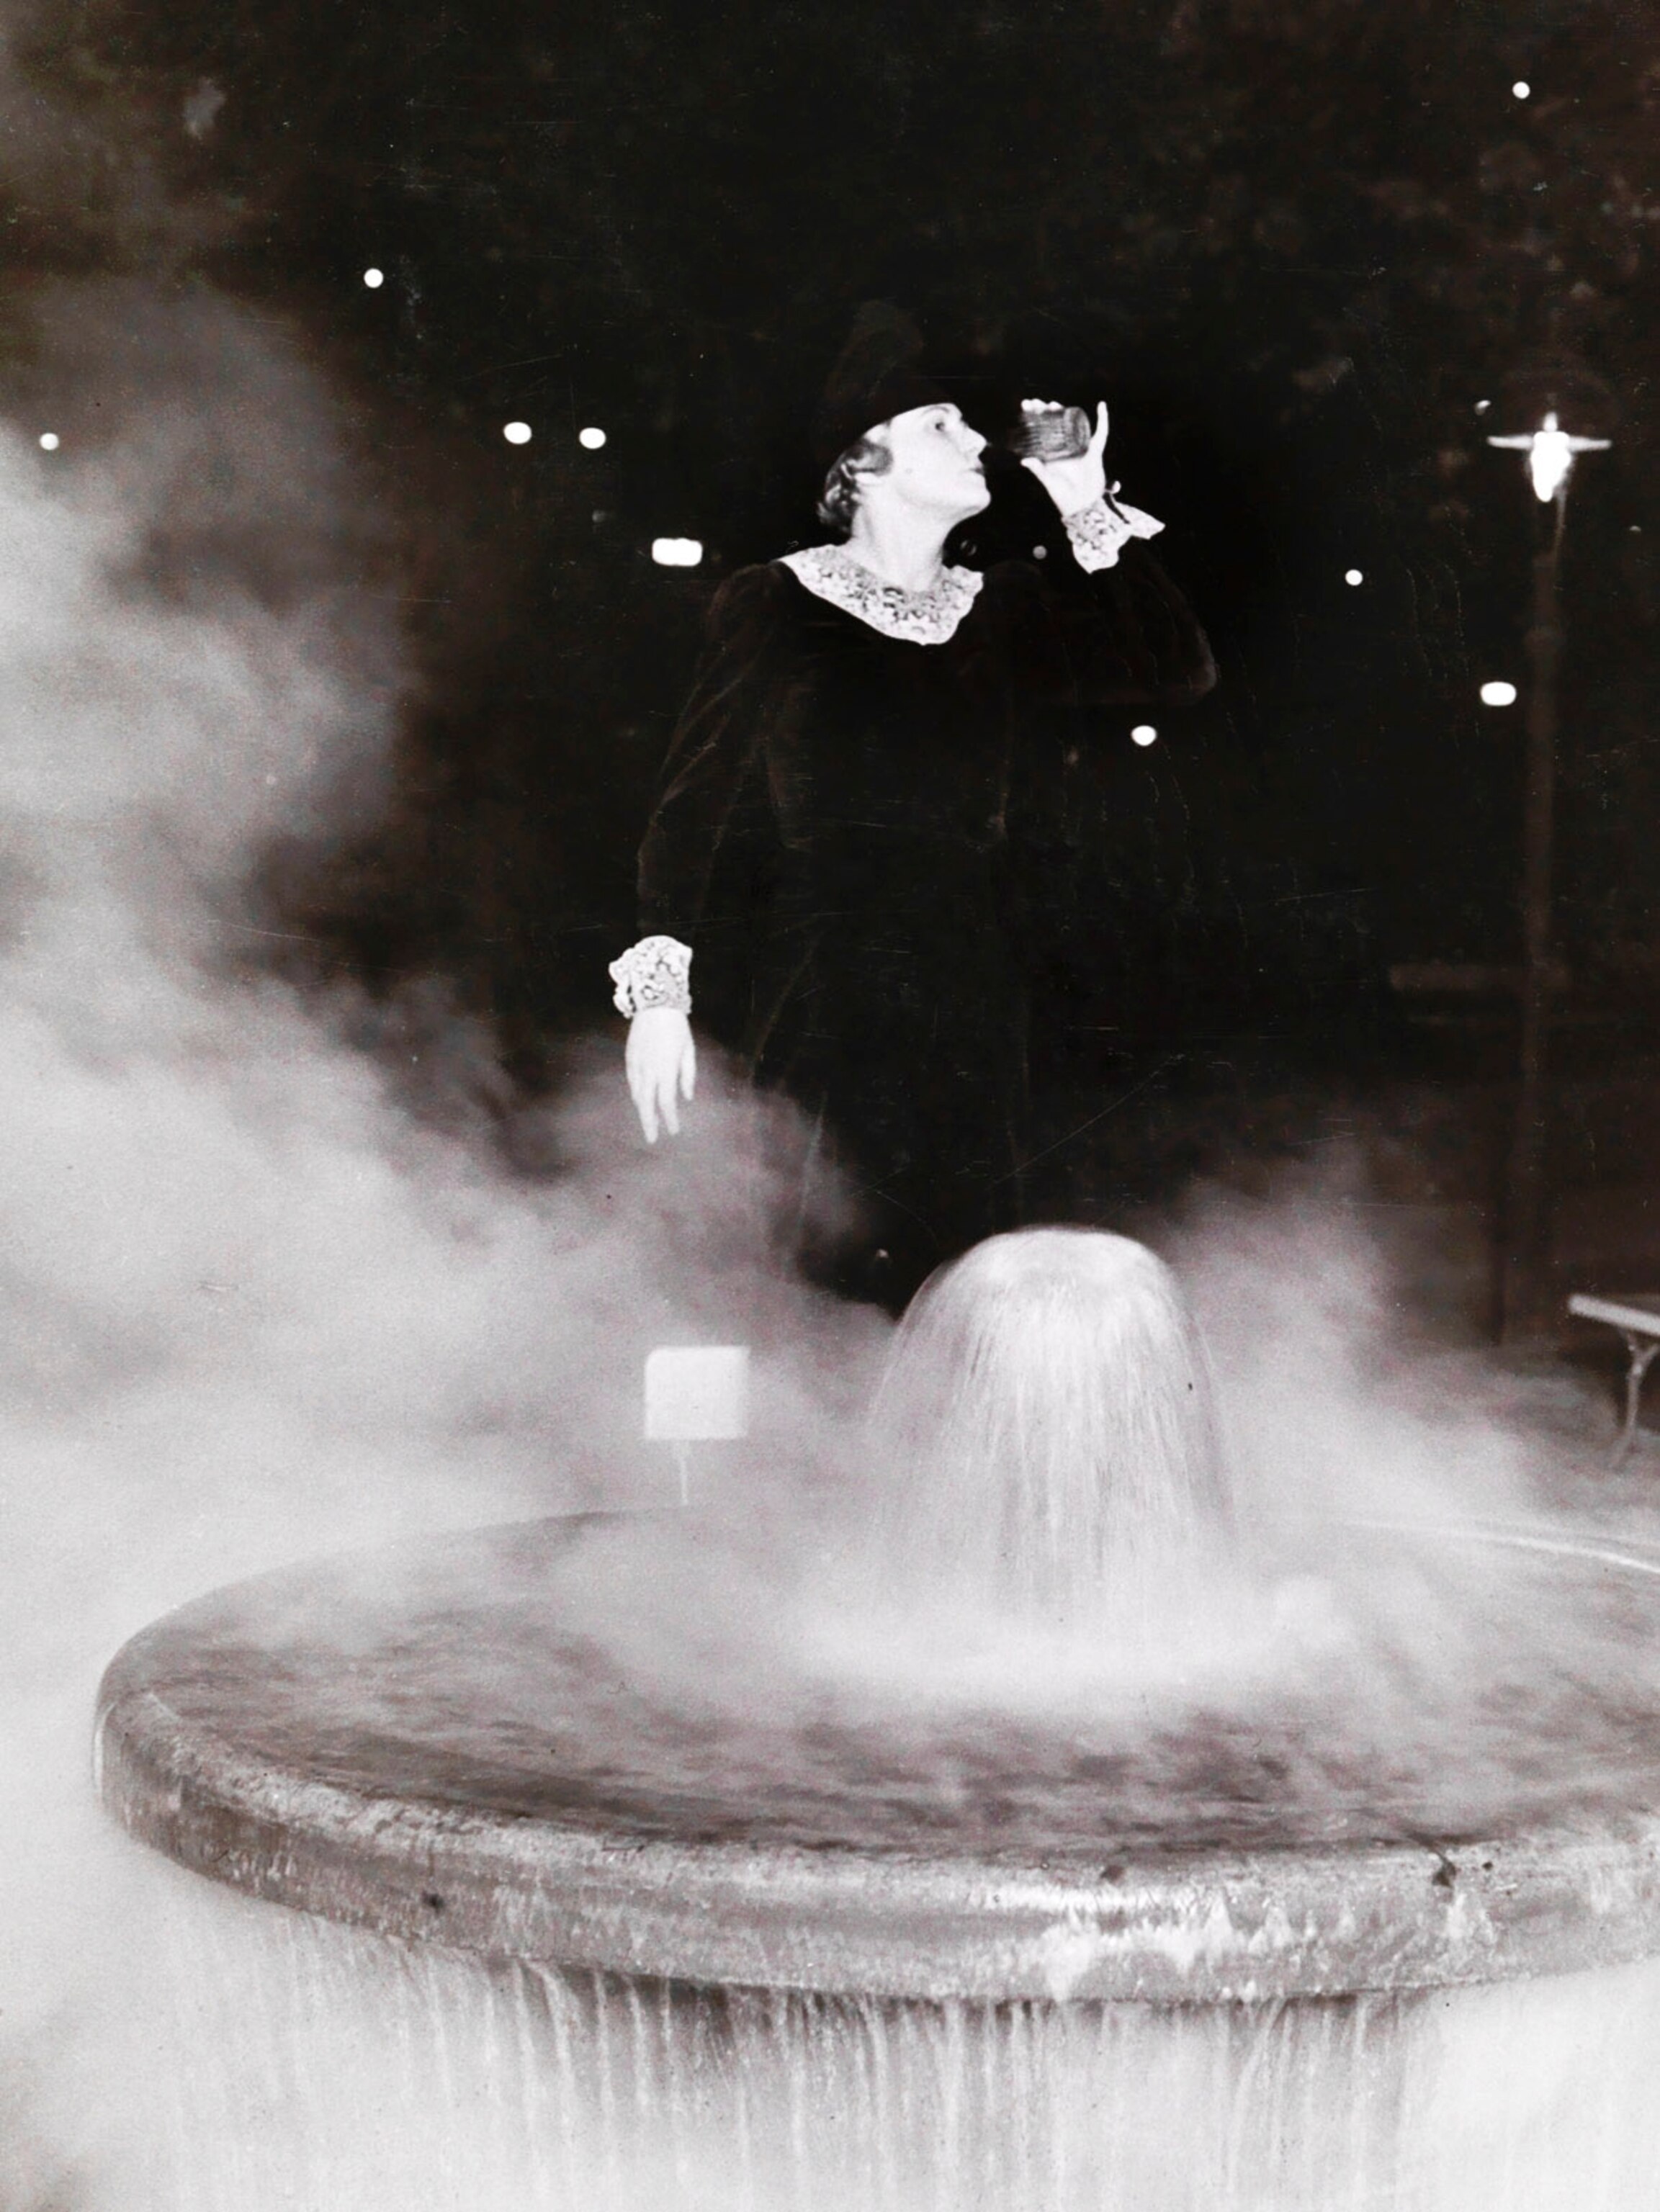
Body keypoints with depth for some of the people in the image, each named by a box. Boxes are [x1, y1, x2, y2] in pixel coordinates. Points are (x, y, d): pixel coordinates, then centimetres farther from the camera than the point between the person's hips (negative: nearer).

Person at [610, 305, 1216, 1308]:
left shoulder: (1007, 611, 13)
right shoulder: (777, 604, 1)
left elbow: (1180, 670, 3)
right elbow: (695, 798, -3)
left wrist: (1091, 510, 1)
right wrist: (659, 989, -11)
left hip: (971, 1025, 4)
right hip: (813, 1018, -4)